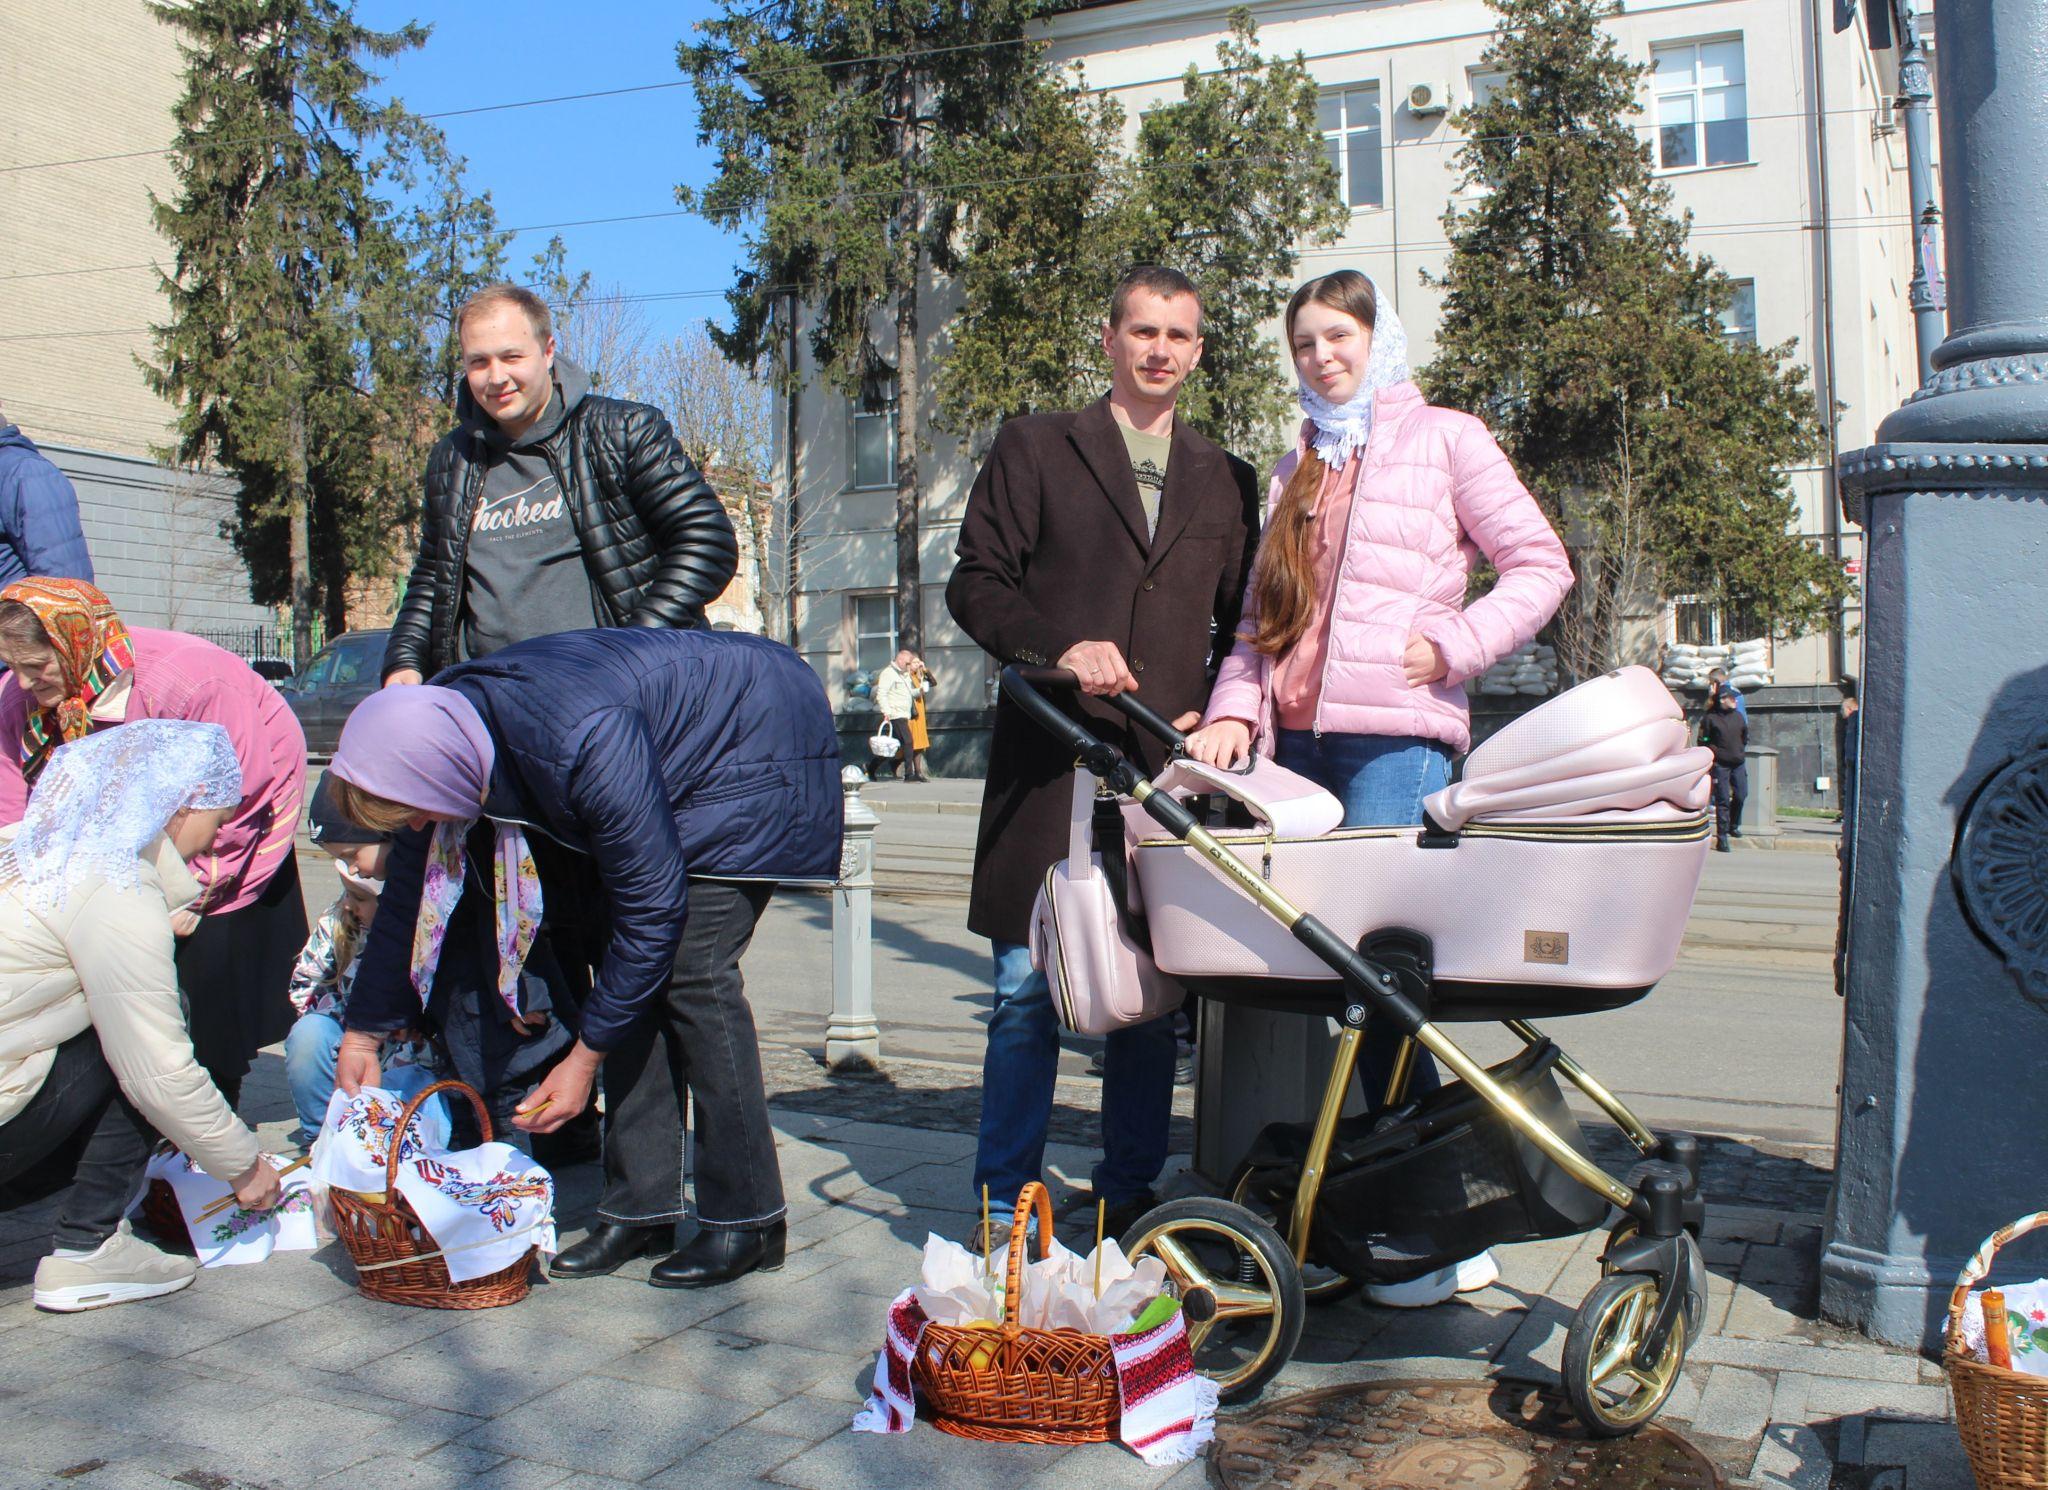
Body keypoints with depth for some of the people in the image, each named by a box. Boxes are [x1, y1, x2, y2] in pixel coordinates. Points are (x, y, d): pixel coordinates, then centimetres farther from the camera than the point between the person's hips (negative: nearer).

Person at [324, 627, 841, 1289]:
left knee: (691, 969, -15)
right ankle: (641, 1208, 7)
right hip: (675, 767, 8)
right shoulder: (438, 725, -13)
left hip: (761, 739, -8)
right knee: (622, 964, 0)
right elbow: (412, 892, 2)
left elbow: (654, 905, -29)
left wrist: (585, 1058, -22)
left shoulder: (583, 743, -39)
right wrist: (361, 1033, 9)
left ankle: (747, 1221, -6)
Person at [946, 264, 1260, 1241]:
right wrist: (1060, 651, -14)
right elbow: (976, 583, 3)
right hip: (1048, 764, -2)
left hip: (1169, 767, 3)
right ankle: (1006, 1204, 12)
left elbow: (1243, 627, 20)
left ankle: (1129, 1193, 20)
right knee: (1028, 989, -1)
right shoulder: (1035, 448, 10)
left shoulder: (1226, 482, 19)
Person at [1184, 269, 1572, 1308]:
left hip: (1397, 736, -5)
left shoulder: (1441, 438, 8)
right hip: (1296, 740, 6)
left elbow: (1540, 565, 4)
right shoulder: (1296, 470, 24)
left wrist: (1452, 645, -8)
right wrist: (1233, 711, 3)